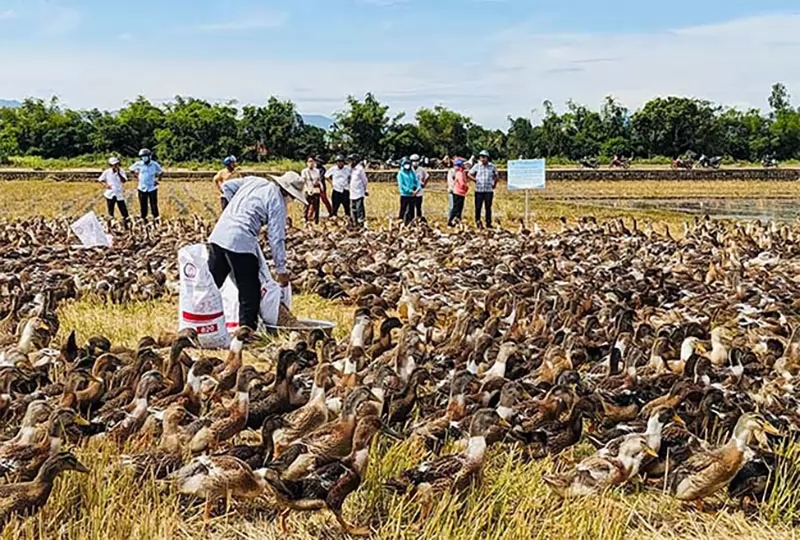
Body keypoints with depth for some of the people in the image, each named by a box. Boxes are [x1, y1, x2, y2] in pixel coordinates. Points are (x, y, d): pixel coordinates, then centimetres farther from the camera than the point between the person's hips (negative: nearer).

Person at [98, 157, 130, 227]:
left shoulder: (121, 171, -4)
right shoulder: (107, 172, -4)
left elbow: (124, 181, -16)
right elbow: (100, 180, 5)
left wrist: (118, 173, -25)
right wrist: (105, 184, -13)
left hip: (119, 194, 0)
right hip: (110, 195, 0)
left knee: (124, 212, -2)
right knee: (110, 212, 8)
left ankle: (126, 226, 9)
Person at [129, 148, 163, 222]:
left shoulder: (154, 164, -5)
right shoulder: (139, 164, -3)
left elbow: (161, 172, 9)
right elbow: (131, 169, 14)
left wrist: (157, 179, -2)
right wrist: (137, 175, 4)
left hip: (152, 188, -1)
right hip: (142, 188, 1)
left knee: (154, 205, 0)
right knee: (143, 205, 8)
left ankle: (156, 218, 8)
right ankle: (144, 218, 19)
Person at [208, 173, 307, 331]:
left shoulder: (253, 181, 16)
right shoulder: (278, 203, -3)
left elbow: (227, 186, 21)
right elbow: (276, 238, -5)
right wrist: (281, 269, 1)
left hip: (218, 235, 7)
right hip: (241, 242, -7)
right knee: (249, 292, 6)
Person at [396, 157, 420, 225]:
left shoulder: (412, 172, 11)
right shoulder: (400, 173, -3)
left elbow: (416, 181, 11)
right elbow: (401, 185, -11)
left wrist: (417, 189, -10)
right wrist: (410, 191, -17)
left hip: (412, 195, 4)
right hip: (404, 195, -4)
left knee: (411, 211, 6)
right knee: (403, 211, 1)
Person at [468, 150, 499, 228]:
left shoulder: (492, 166, 6)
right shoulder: (477, 166, 3)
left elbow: (496, 175, 19)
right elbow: (470, 174, 12)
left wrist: (494, 183, 9)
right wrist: (475, 179, 0)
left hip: (489, 190, 0)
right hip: (479, 190, 0)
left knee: (488, 207, 3)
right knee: (478, 207, -2)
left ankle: (488, 222, 9)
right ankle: (478, 221, 8)